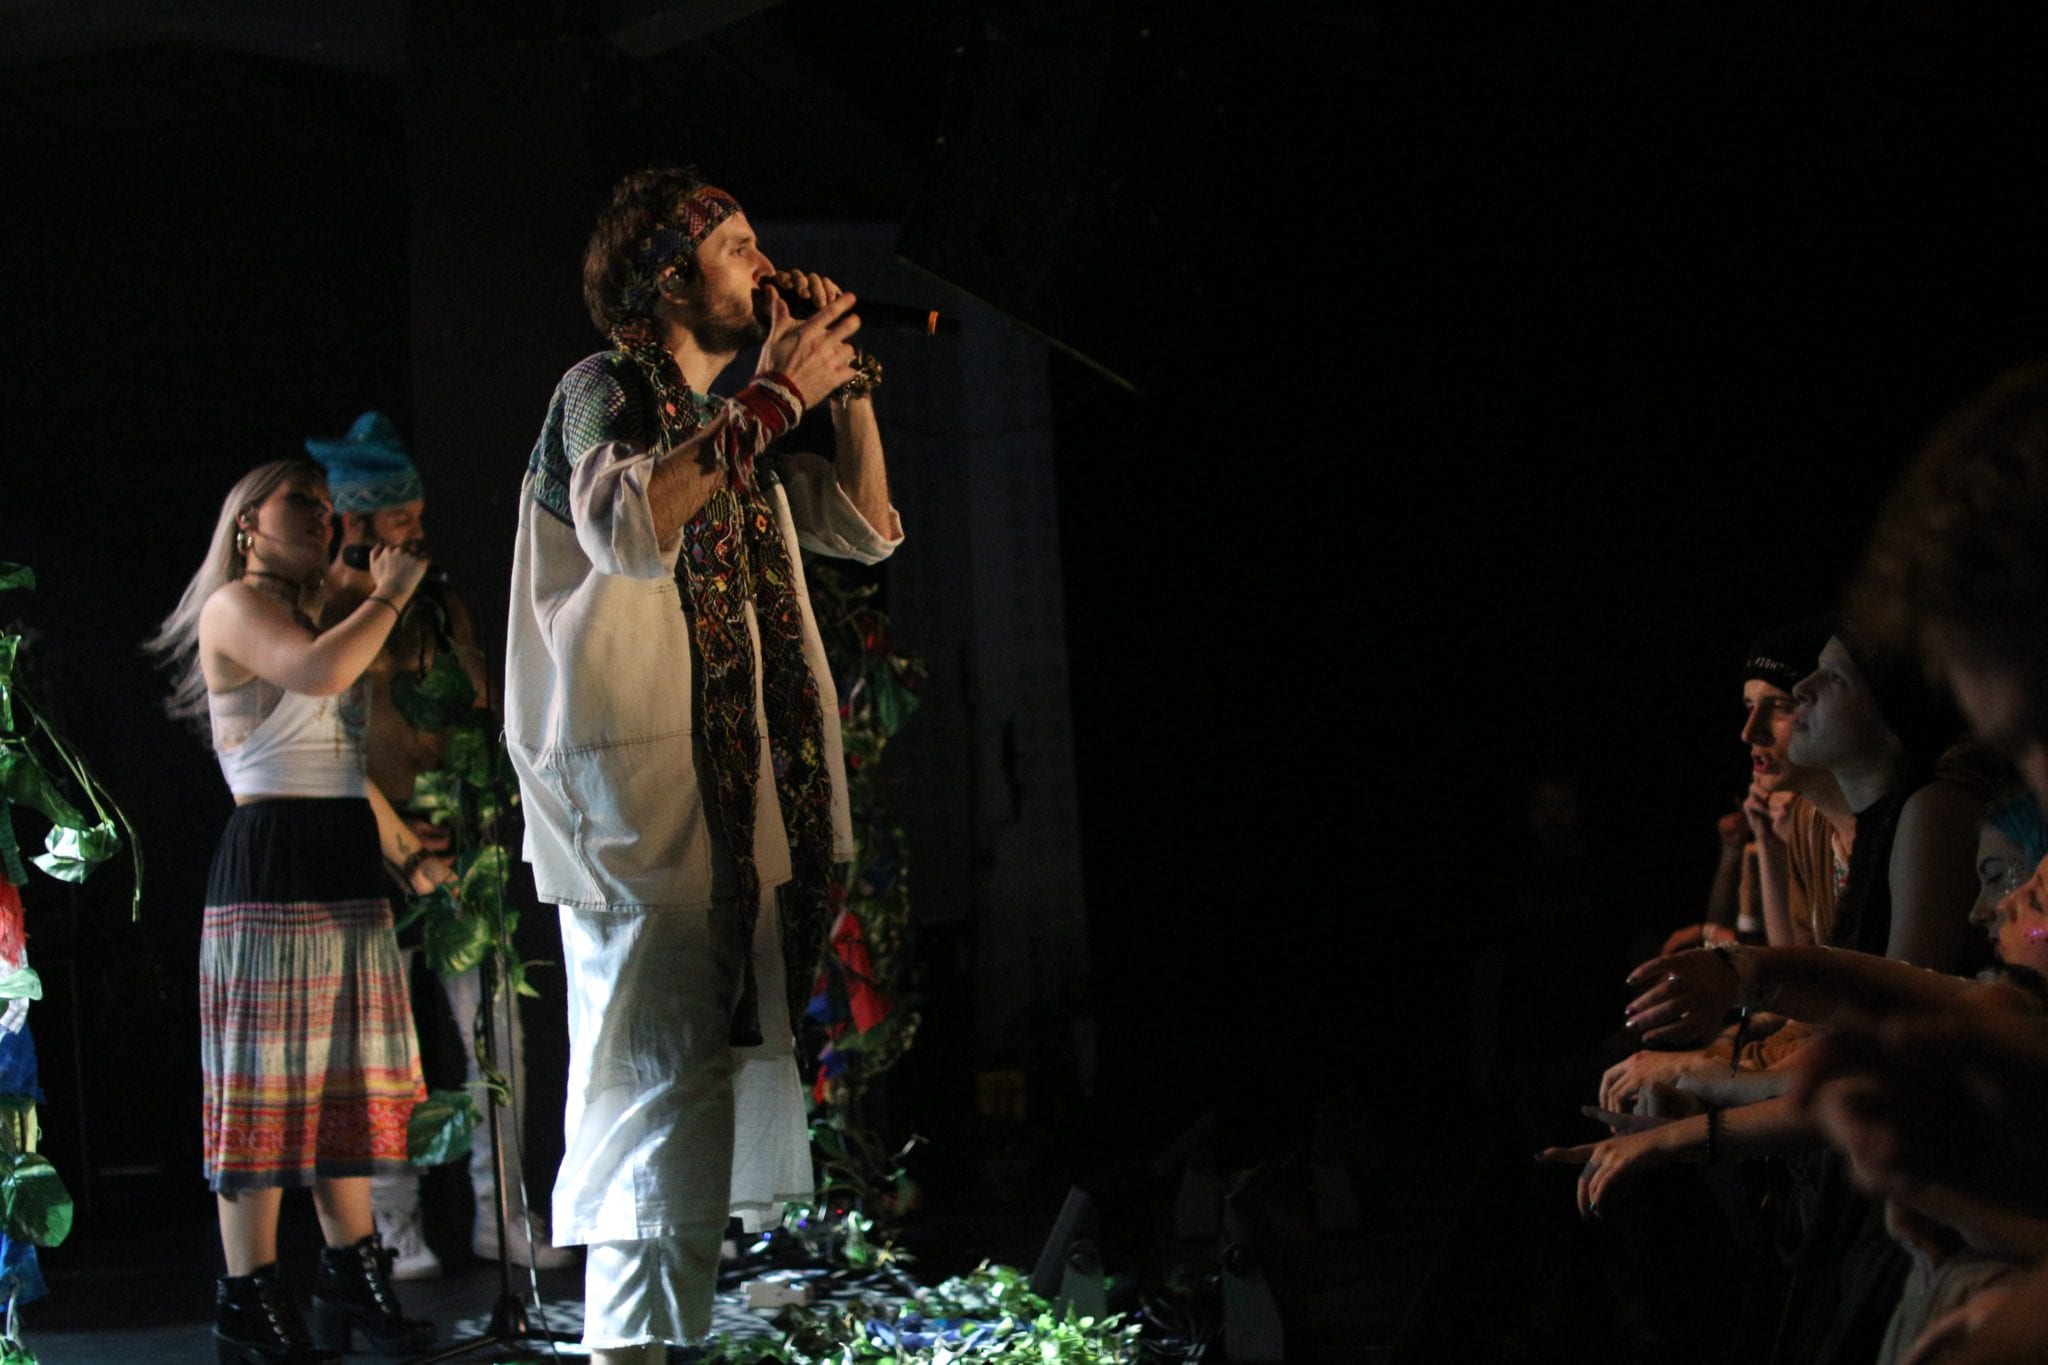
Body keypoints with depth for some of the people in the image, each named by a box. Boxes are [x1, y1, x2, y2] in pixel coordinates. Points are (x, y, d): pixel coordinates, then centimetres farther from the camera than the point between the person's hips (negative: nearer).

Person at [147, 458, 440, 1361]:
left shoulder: (311, 617, 23)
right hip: (272, 865, -9)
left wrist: (413, 855, 24)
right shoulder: (234, 607, -3)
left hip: (346, 867, 9)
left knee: (342, 1079, 9)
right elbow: (319, 672, -24)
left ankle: (351, 1280, 14)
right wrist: (390, 595, -11)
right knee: (267, 1080, -8)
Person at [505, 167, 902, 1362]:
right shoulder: (608, 392, -3)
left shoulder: (733, 427, 22)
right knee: (653, 1065, -15)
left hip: (741, 788, 9)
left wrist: (846, 380, 13)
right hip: (638, 781, -8)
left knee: (712, 1075, 7)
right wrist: (780, 397, -19)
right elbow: (629, 526, -24)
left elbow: (867, 530, 23)